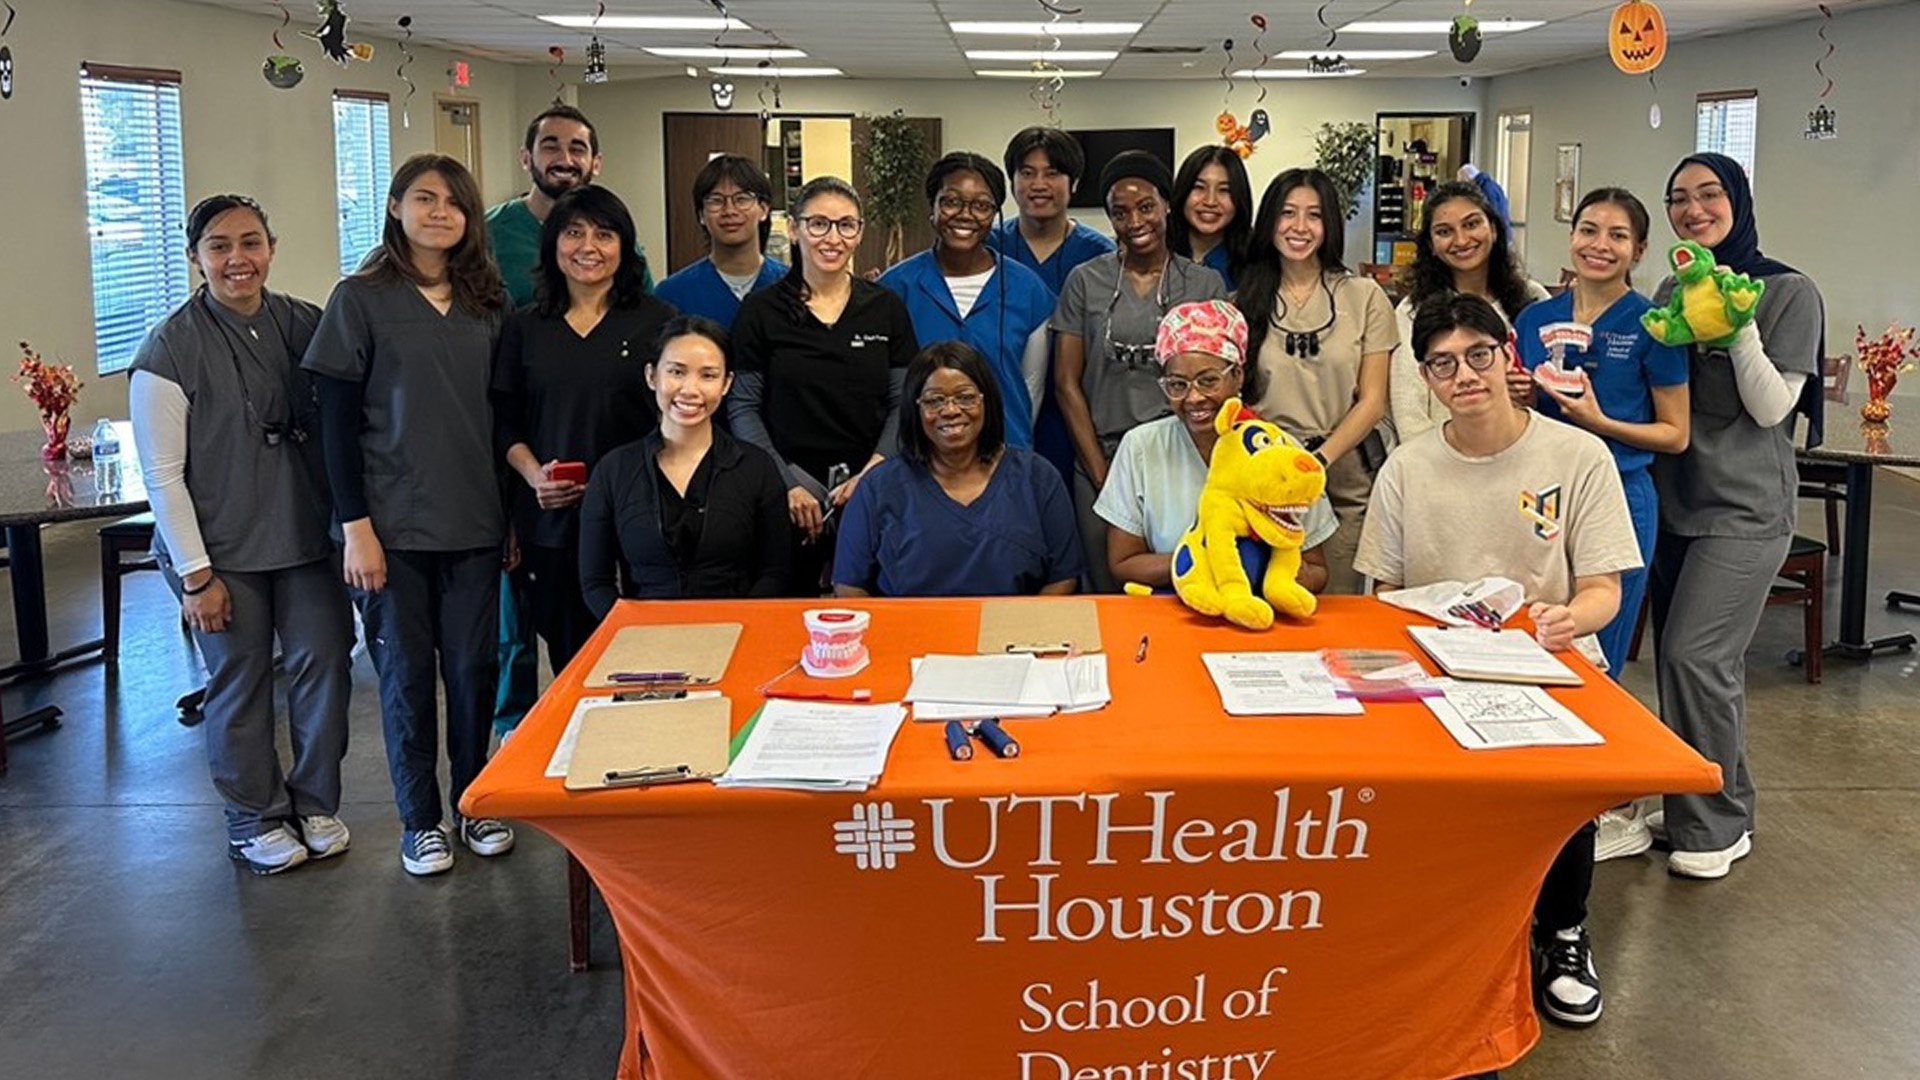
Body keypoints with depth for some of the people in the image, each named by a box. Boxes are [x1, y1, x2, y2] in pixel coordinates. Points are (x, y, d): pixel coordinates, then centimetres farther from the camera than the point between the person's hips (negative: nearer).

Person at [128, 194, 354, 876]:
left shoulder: (306, 325, 1)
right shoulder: (169, 351, -10)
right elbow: (162, 475, -9)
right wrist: (196, 575, -11)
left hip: (308, 535, 4)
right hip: (222, 549, -3)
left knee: (325, 663, 6)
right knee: (239, 683, 7)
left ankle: (315, 802, 27)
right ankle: (257, 819, 26)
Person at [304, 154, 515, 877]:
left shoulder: (485, 303, 8)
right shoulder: (361, 299, -4)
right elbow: (337, 422, -6)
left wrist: (512, 514, 9)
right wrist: (356, 526, -11)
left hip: (475, 522, 3)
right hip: (393, 525, -3)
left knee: (474, 667, 7)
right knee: (407, 672, 6)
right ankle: (420, 820, 20)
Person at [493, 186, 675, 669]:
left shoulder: (657, 320, 3)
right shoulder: (524, 328, 12)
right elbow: (505, 424, 14)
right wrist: (534, 474, -5)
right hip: (550, 522, 2)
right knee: (568, 662, 7)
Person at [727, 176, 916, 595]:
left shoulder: (886, 308, 6)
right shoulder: (761, 310, 2)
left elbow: (904, 404, 4)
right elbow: (743, 408, 1)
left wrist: (872, 473, -10)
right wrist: (785, 483, -10)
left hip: (871, 485, 1)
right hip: (789, 491, -1)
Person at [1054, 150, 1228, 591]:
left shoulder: (1206, 284, 5)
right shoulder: (1086, 282, 5)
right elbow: (1067, 384, 3)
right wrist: (1101, 472, -3)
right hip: (1102, 460, 0)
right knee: (1109, 592, 5)